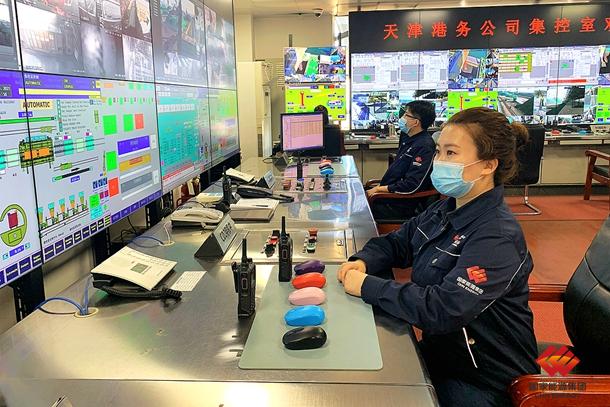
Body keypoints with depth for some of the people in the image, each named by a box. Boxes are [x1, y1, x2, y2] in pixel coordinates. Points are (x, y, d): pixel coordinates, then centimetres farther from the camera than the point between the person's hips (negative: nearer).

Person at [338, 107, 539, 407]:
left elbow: (444, 309, -35)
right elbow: (397, 243, 12)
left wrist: (367, 286, -27)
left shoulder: (497, 237, -27)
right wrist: (364, 261, -10)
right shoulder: (446, 209, 0)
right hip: (438, 350, 7)